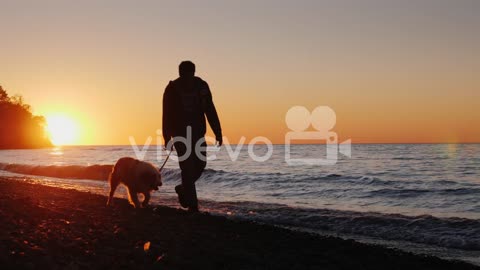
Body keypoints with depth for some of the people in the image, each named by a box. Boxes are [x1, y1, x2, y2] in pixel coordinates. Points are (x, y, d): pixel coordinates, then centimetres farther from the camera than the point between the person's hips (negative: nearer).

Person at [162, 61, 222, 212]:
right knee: (188, 167, -9)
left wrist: (218, 132, -5)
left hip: (197, 132, 4)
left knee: (200, 163, 3)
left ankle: (183, 189, 29)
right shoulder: (172, 89, -9)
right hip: (180, 134, -4)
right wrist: (167, 138, -11)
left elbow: (210, 110, 0)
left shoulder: (201, 86, -1)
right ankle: (192, 205, -4)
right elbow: (167, 115, -7)